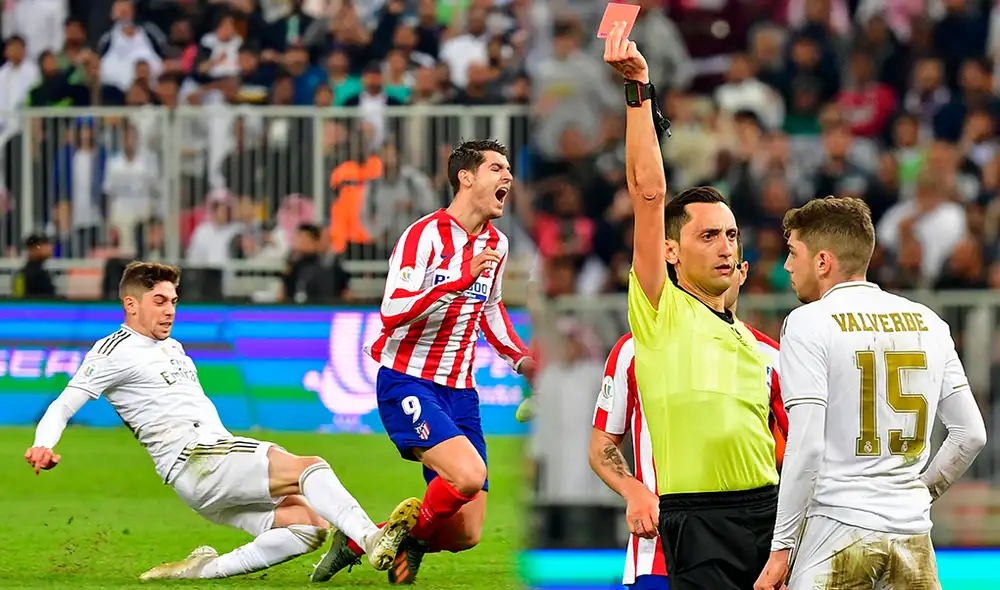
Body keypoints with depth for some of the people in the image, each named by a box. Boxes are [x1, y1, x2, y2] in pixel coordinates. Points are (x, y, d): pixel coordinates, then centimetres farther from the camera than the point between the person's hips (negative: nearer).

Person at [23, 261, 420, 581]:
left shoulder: (174, 348, 26)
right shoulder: (115, 352, 0)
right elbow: (63, 406, -6)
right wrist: (44, 446, -24)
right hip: (193, 463, -9)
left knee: (310, 525, -9)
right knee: (312, 467, -24)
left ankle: (206, 569, -9)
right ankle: (373, 541, -44)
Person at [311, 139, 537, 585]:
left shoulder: (495, 244, 11)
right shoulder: (425, 235, -12)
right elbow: (392, 313, -24)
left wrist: (521, 360, 14)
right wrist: (460, 279, -32)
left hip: (459, 392, 7)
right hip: (407, 383, -7)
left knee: (466, 535, -1)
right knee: (468, 475, -32)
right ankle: (413, 534, -3)